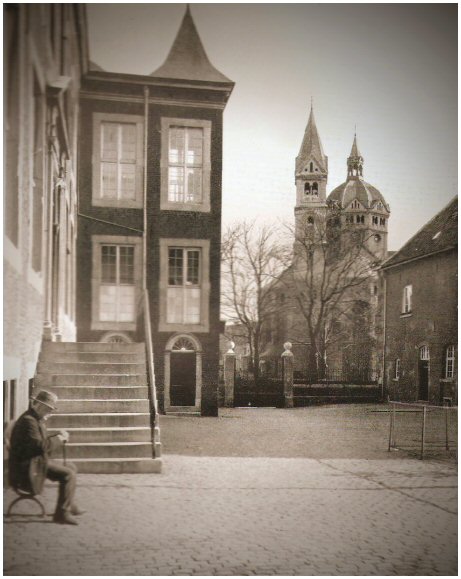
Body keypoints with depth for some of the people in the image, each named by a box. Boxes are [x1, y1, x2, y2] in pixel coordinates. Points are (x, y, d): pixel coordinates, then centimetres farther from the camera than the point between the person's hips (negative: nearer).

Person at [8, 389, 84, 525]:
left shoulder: (38, 419, 13)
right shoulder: (28, 420, -21)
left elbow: (44, 442, 20)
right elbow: (41, 446, -30)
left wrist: (59, 437, 3)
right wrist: (59, 438, -16)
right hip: (26, 465, -11)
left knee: (71, 467, 17)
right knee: (68, 474, -20)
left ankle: (69, 505, 24)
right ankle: (62, 513, -14)